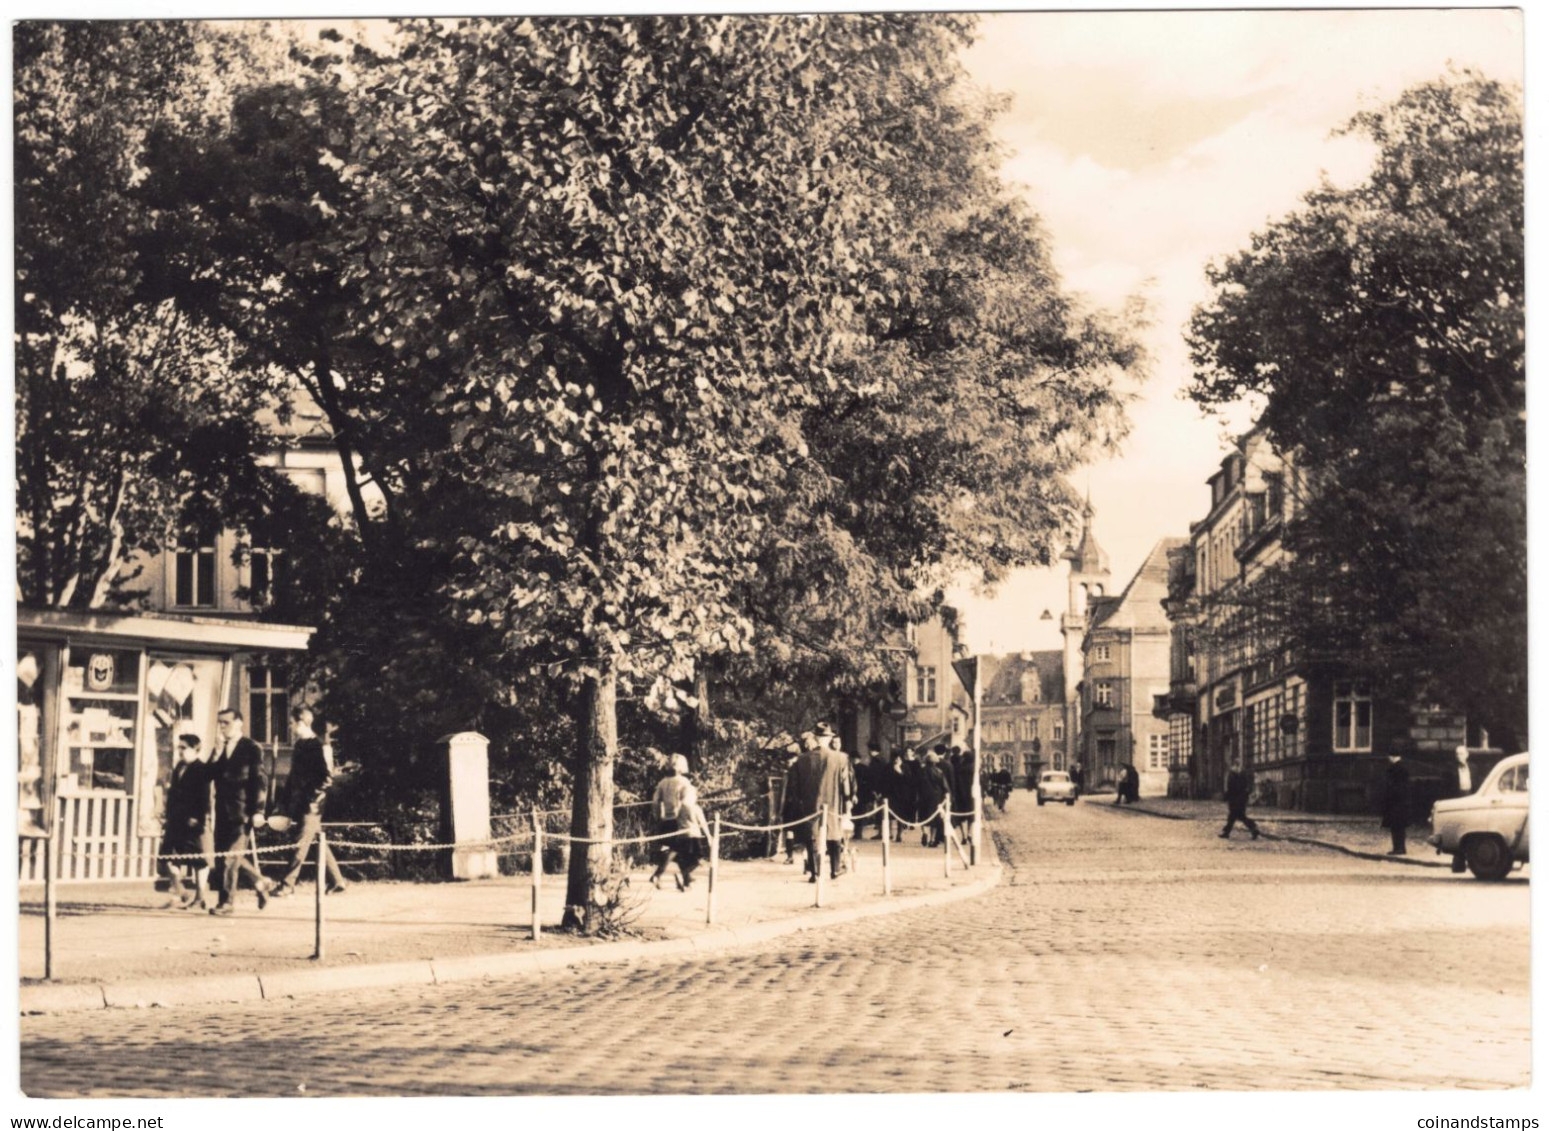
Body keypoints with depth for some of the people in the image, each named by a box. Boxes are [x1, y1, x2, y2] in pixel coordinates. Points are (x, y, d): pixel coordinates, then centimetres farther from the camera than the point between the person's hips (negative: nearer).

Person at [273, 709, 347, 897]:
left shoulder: (318, 746, -12)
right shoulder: (300, 745, 13)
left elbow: (327, 778, -15)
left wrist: (313, 798, -16)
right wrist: (289, 802, 16)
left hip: (310, 806, -9)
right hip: (299, 804, 9)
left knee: (301, 844, -6)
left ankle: (287, 885, -3)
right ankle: (337, 883, 16)